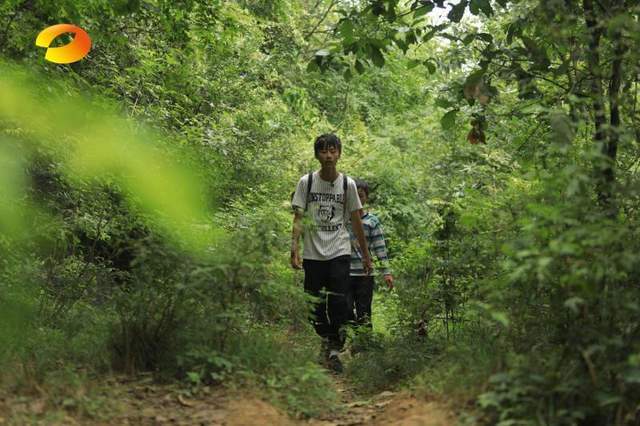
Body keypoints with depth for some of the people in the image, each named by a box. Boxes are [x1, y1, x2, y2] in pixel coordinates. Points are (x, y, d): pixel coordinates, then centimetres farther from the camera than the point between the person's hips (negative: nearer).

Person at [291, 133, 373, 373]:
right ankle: (325, 341, 26)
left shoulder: (348, 184, 2)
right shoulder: (306, 182, 0)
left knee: (338, 302, -11)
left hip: (339, 252, 0)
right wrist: (294, 248, -14)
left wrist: (366, 254, 11)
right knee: (316, 304, 5)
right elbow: (298, 218, -1)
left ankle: (335, 349, -1)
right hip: (313, 253, 1)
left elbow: (355, 221, 9)